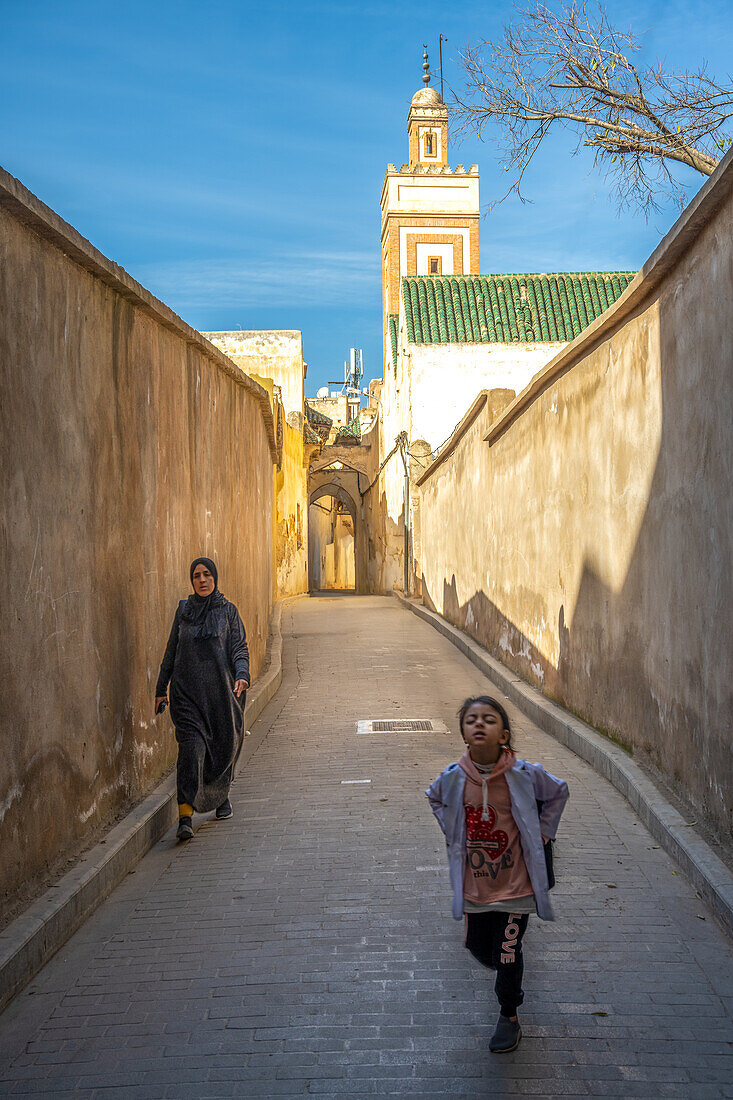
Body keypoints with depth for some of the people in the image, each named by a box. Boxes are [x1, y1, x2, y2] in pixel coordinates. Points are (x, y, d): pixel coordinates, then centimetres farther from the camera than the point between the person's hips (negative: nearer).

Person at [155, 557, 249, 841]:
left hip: (220, 690, 0)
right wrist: (161, 689, 12)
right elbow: (171, 650, 14)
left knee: (224, 746, 10)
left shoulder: (228, 611, 4)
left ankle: (222, 795, 38)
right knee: (192, 747, -13)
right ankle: (185, 816, -16)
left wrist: (241, 675, -19)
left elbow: (240, 648, 0)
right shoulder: (183, 610, 9)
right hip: (187, 690, 0)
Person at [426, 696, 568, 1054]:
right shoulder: (453, 777, -13)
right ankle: (508, 975, 51)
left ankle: (509, 1015, 28)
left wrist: (541, 833, 2)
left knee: (507, 953, 2)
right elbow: (435, 798, 13)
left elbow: (558, 792, 4)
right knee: (480, 949, 16)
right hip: (474, 884, 3)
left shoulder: (524, 775, -18)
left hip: (515, 881, -3)